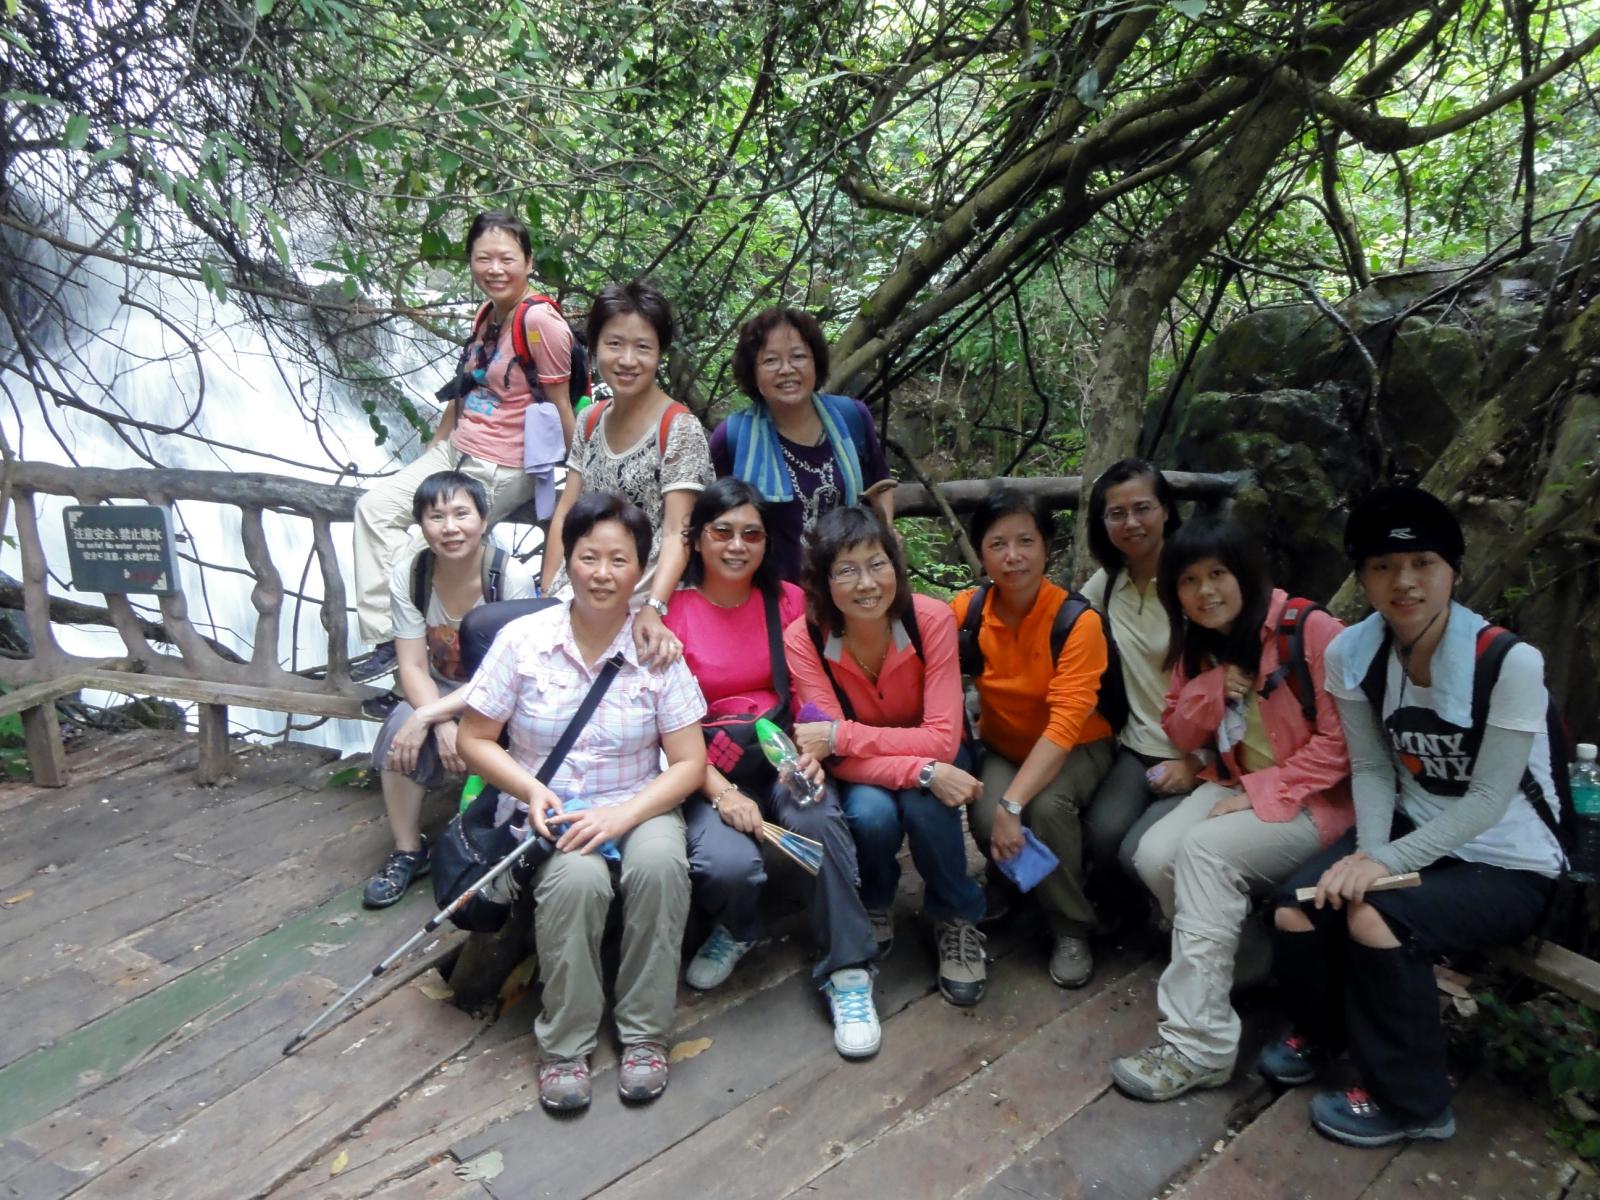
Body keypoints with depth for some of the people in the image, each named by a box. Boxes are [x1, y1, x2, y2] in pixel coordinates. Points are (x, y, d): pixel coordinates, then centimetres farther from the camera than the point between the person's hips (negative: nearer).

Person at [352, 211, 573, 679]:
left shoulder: (540, 321, -18)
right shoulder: (488, 317, 10)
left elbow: (560, 408, -16)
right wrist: (434, 444, 22)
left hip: (500, 472, -10)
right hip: (455, 451, 10)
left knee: (424, 546, -9)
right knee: (374, 506, 4)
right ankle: (387, 636, 7)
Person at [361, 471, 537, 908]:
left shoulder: (512, 577, -21)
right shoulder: (408, 576, -9)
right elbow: (412, 666, -11)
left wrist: (429, 716, -30)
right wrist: (442, 724, -30)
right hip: (439, 692, 3)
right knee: (402, 724, -28)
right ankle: (407, 853, -9)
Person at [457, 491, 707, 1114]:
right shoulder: (523, 640, -4)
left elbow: (689, 763, -4)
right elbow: (474, 740, 2)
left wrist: (622, 814, -20)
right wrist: (531, 790, -15)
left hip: (637, 806, 1)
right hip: (551, 812, 0)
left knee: (659, 864, -32)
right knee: (577, 878, -33)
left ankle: (644, 1035, -12)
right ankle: (565, 1046, -11)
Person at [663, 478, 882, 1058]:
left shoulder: (787, 601, 5)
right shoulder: (671, 611, -4)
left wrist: (810, 755, -16)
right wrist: (721, 793, -19)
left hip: (780, 757, 2)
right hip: (707, 770, -1)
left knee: (817, 814, -32)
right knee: (727, 864, -30)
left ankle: (847, 971, -15)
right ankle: (736, 927, 10)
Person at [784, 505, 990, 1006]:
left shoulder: (932, 620, -24)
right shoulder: (803, 639, -23)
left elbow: (941, 739, -27)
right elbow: (839, 758, -26)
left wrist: (841, 735, -34)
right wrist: (922, 771, -40)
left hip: (930, 759, 0)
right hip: (860, 774, 0)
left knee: (923, 805, -32)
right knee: (871, 812, -32)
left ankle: (957, 918, -3)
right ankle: (873, 909, 2)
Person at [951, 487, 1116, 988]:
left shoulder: (1078, 621, -24)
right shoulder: (966, 610, -14)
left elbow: (1065, 725, -31)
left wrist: (1013, 803, -38)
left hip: (1074, 750, -2)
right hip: (1001, 747, 2)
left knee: (1048, 806, -32)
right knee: (986, 816, -27)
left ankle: (1072, 929, -5)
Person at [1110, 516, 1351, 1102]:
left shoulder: (1309, 629, -15)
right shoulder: (1198, 643, 6)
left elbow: (1340, 740, -16)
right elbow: (1180, 735, 8)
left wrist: (1261, 793, -20)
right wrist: (1212, 687, -11)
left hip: (1316, 798, -6)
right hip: (1235, 786, 6)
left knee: (1205, 849, -29)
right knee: (1154, 856, -21)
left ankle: (1199, 1042, -23)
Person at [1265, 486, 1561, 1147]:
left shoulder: (1510, 661, -22)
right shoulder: (1351, 654, -8)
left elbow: (1488, 799, -20)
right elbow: (1372, 768, -3)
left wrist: (1388, 863, -28)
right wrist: (1369, 851, -21)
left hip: (1507, 863, -4)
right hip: (1412, 829, 5)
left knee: (1375, 916, -29)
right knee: (1296, 912, -17)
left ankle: (1408, 1101, -3)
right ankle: (1319, 1031, 19)